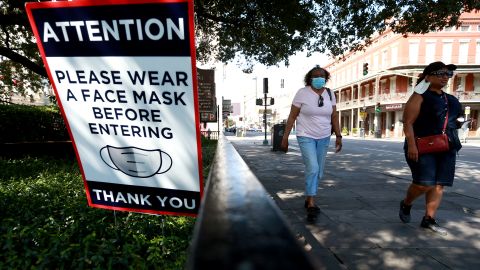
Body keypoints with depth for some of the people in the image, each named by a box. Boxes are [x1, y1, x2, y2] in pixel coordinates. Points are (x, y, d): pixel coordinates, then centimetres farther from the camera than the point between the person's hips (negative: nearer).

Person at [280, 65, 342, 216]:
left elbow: (334, 116, 9)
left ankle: (308, 199, 27)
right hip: (306, 137, -5)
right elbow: (292, 116, -8)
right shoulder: (302, 93, -8)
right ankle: (311, 202, -1)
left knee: (318, 171, 10)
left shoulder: (329, 94, 5)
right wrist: (285, 137, -11)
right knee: (312, 168, -17)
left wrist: (338, 136, 5)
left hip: (324, 138, 5)